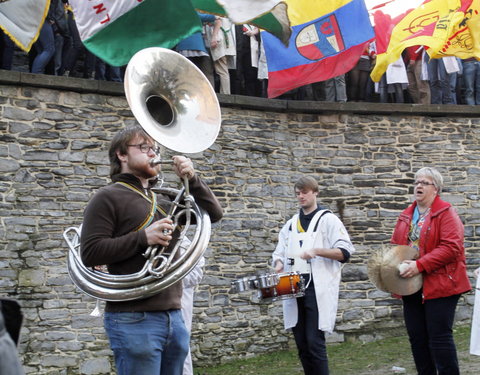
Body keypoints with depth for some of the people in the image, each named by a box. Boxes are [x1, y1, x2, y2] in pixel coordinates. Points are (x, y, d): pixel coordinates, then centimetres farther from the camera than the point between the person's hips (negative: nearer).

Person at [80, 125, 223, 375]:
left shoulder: (165, 200, 18)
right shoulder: (108, 198, -3)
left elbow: (214, 213, 14)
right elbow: (90, 253, -12)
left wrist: (192, 180, 1)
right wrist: (143, 238, -18)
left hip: (173, 316, 7)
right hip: (134, 319, -7)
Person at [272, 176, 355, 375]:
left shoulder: (328, 219, 0)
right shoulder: (291, 224, 17)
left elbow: (345, 252, -8)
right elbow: (279, 252, 21)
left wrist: (316, 250, -21)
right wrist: (279, 264, -2)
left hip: (318, 290, -6)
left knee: (315, 342, -9)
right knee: (301, 343, 7)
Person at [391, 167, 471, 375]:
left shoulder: (446, 213, -7)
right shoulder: (406, 216, 14)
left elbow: (451, 247, -17)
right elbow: (396, 245, 21)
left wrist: (420, 265, -24)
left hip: (438, 286, -6)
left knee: (439, 338, -4)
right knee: (417, 338, 9)